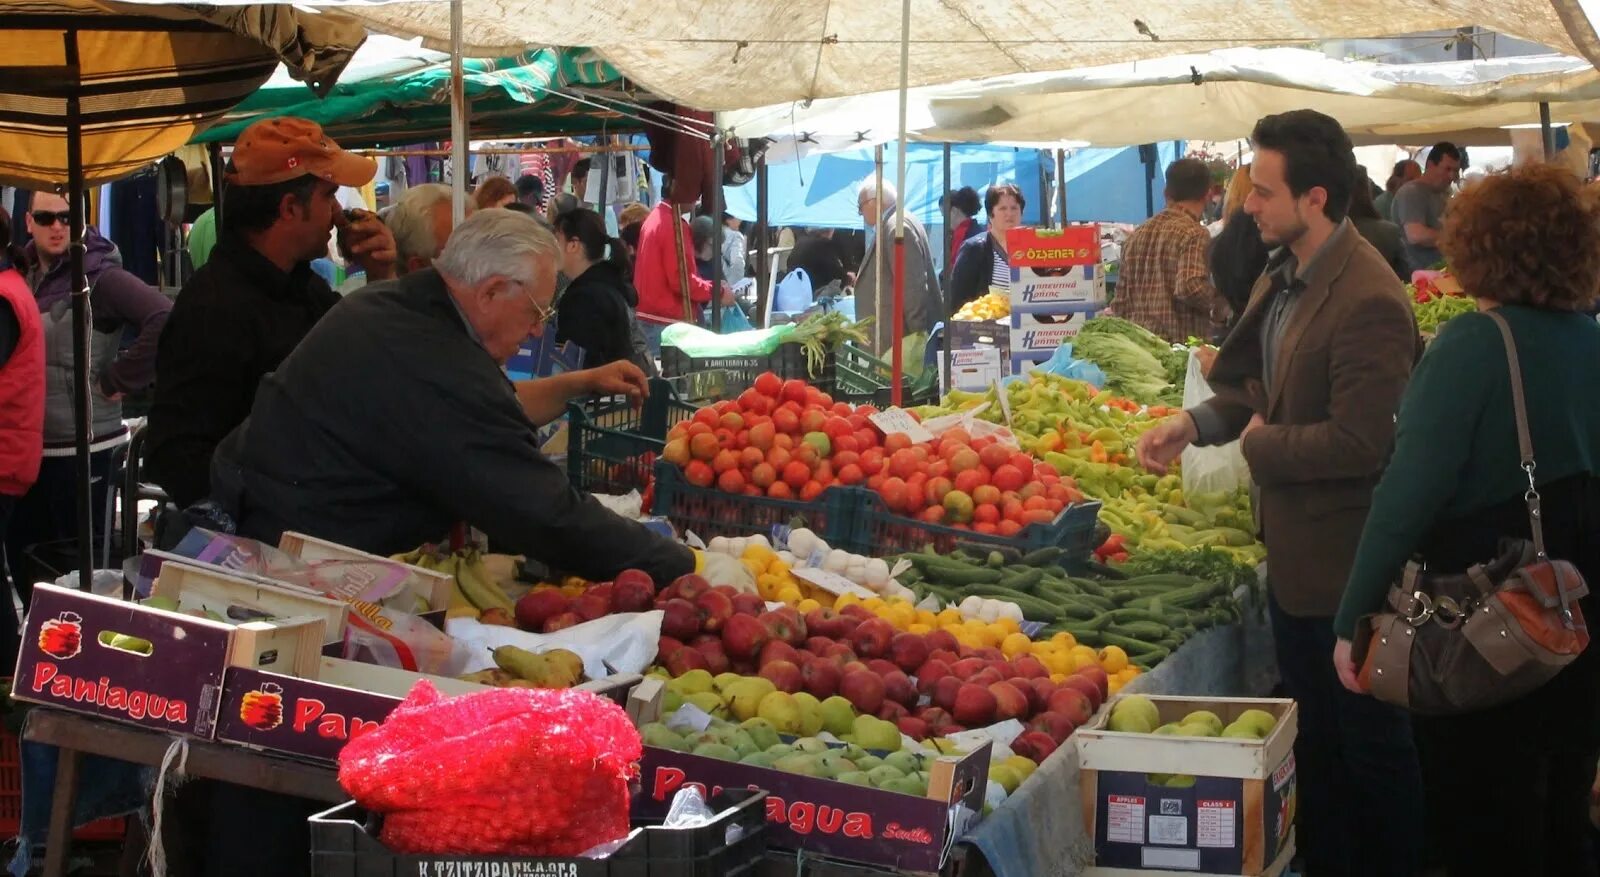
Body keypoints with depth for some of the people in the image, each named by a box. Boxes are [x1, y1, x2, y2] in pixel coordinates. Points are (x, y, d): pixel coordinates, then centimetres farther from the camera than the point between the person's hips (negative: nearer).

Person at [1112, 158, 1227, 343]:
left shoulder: (1137, 235, 12)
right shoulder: (1194, 234, -9)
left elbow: (1120, 301, 14)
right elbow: (1190, 287, -23)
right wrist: (1219, 308, -5)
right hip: (1182, 343, -7)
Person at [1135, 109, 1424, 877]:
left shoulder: (1367, 301, -26)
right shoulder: (1283, 275, 5)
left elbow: (1361, 442, -29)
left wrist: (1261, 446, -16)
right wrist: (1194, 425, -1)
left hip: (1345, 569, -10)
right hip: (1293, 553, 10)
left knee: (1370, 744, 7)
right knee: (1312, 736, 22)